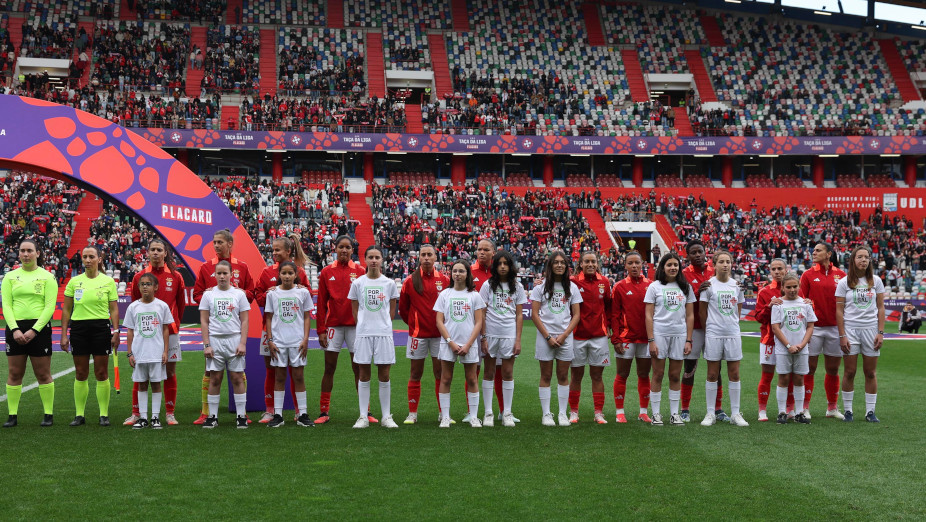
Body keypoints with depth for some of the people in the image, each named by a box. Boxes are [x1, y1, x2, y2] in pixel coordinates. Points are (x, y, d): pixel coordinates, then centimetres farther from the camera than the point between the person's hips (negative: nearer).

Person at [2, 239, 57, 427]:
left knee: (43, 374, 0)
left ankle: (49, 414, 8)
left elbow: (50, 307, -4)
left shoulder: (47, 277, 2)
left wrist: (34, 330, -14)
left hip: (39, 328, -3)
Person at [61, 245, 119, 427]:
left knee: (101, 373, 0)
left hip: (101, 327, -2)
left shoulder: (108, 281, 2)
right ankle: (79, 415, 13)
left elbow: (114, 309, 3)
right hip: (78, 328, 2)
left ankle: (104, 414, 8)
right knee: (80, 374, 6)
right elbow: (66, 310, 8)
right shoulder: (74, 282, 6)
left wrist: (116, 332, -6)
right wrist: (64, 334, 4)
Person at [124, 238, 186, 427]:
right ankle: (136, 413, 9)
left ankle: (170, 413, 13)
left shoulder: (176, 277, 3)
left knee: (170, 371, 4)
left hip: (169, 331, 0)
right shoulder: (139, 277, 3)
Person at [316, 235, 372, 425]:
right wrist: (321, 330, 0)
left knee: (358, 368, 2)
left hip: (355, 325, -1)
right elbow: (321, 304, 5)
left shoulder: (359, 271, 3)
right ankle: (324, 412, 7)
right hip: (333, 324, 1)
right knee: (329, 368, 3)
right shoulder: (327, 272, 5)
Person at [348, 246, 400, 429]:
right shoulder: (357, 283, 3)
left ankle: (387, 417, 9)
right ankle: (363, 417, 10)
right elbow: (355, 311, 9)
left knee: (384, 376, 2)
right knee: (364, 375, 4)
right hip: (363, 333, 0)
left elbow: (392, 311, 10)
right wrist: (364, 326, 5)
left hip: (384, 333, 0)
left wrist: (383, 325, 5)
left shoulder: (390, 283, 3)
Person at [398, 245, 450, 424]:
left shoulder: (445, 280, 2)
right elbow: (403, 308, 9)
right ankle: (412, 414, 12)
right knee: (415, 374, 5)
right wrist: (413, 324, 9)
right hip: (417, 334, 0)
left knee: (440, 374, 4)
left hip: (439, 334, 1)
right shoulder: (410, 281, 0)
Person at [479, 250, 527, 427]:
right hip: (490, 333, -1)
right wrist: (483, 338, -6)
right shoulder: (488, 285, 3)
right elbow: (482, 313, 1)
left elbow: (519, 315, 7)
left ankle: (507, 413, 10)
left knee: (508, 373, 2)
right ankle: (488, 413, 9)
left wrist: (518, 339, -1)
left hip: (509, 333, 1)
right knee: (489, 372, 3)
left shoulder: (517, 287, 8)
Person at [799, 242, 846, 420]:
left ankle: (832, 407, 21)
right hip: (814, 327, -2)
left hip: (835, 327, 2)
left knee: (833, 369, 9)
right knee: (809, 368, 0)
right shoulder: (808, 275, 2)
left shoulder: (841, 275, 6)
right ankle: (805, 407, 8)